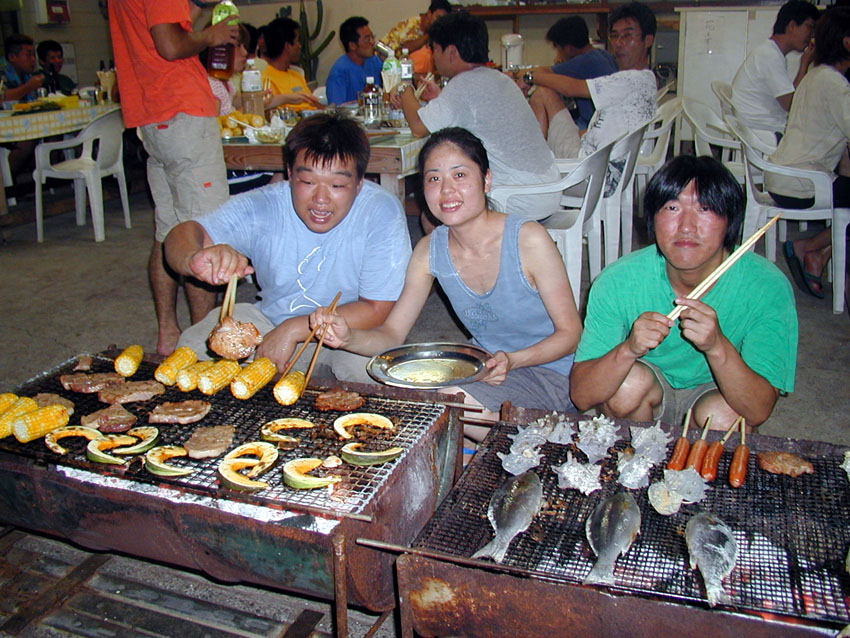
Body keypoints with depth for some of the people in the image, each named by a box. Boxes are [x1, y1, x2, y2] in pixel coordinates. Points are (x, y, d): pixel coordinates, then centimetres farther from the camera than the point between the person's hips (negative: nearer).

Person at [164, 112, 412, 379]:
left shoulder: (382, 212, -23)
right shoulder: (263, 206, -16)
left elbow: (376, 310, -21)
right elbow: (185, 233, -25)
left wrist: (294, 329, -26)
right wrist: (196, 259, -51)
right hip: (270, 320, 3)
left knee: (366, 365, -34)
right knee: (194, 345, -17)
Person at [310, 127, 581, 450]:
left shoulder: (528, 240, -20)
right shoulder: (430, 251, -4)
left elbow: (570, 332, -13)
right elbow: (391, 335, -3)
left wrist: (511, 361, -30)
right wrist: (349, 337, -25)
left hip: (550, 376, -5)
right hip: (488, 365, 6)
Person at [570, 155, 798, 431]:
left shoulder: (767, 287, -24)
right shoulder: (618, 281, -23)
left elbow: (758, 412, -27)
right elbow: (581, 396, -23)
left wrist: (718, 346, -44)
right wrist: (629, 349, -42)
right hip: (647, 395, 0)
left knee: (722, 416, -31)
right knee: (630, 381, -30)